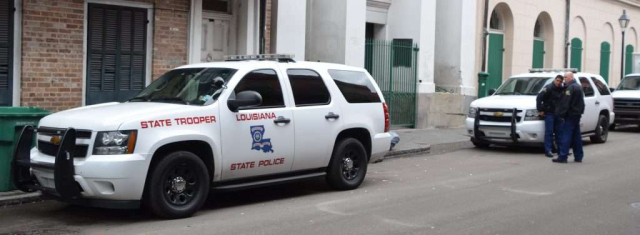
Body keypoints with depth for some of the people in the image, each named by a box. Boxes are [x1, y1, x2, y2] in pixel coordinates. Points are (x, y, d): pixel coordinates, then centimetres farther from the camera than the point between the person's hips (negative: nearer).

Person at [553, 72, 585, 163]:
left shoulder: (571, 87, -15)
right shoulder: (578, 86, 18)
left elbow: (566, 102, -20)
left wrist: (562, 113, -18)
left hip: (570, 115, -10)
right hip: (577, 114, 10)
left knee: (566, 135, -10)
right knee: (576, 136, 13)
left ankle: (562, 157, -13)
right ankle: (578, 156, 16)